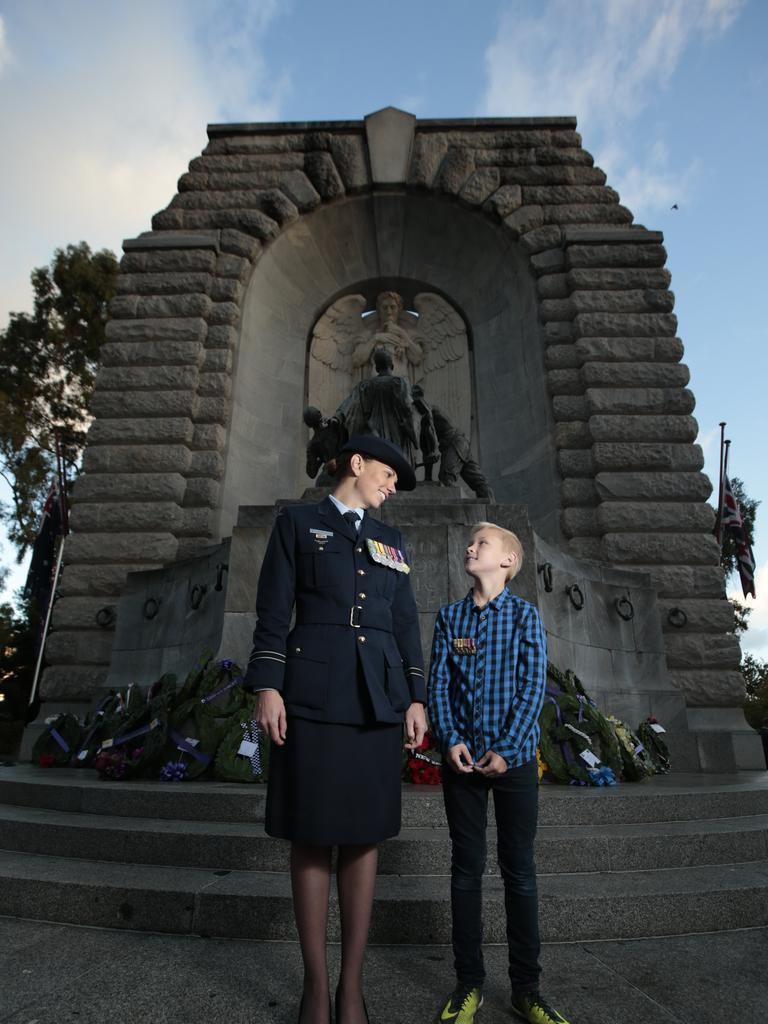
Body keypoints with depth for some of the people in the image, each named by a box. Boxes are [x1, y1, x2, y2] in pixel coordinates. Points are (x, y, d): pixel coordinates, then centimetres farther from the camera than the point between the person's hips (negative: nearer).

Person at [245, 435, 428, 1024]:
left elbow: (406, 625, 13)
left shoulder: (391, 542, 18)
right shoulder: (297, 522, 8)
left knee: (363, 836, 8)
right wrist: (268, 687, -9)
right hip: (313, 694, -3)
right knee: (311, 837, 5)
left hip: (377, 699, 4)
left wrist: (416, 699, 5)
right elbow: (273, 610, 0)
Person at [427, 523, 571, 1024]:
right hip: (463, 757, 2)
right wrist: (450, 740, -10)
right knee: (466, 869, 11)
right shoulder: (450, 616, 4)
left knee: (520, 871, 9)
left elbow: (533, 687, -8)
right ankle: (469, 983, 27)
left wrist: (506, 749, -13)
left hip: (515, 756, -2)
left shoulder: (525, 614, -4)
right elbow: (438, 684, 2)